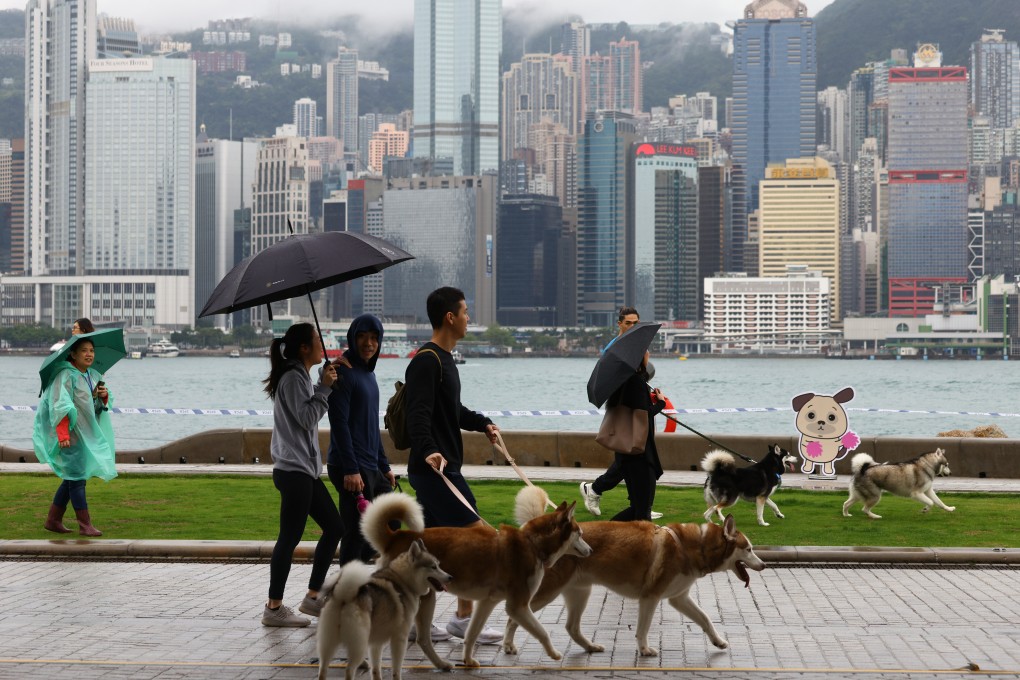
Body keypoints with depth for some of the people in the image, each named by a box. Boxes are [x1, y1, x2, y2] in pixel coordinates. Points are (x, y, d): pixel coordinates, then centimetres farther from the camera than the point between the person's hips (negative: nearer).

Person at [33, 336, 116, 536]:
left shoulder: (94, 375, 12)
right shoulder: (66, 375, -14)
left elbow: (102, 404, 22)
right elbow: (60, 407, -20)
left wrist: (105, 395, -2)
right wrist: (63, 435, -27)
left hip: (87, 433, 9)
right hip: (71, 433, -9)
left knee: (72, 477, 13)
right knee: (77, 477, -7)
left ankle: (53, 520, 22)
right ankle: (85, 525, -5)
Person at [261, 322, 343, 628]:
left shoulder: (300, 376, 20)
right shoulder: (293, 378, -12)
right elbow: (306, 418, -19)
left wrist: (325, 383, 13)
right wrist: (324, 387, -14)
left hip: (306, 468, 11)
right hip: (294, 469, -11)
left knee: (334, 527, 12)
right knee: (290, 537, -8)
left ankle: (312, 597, 17)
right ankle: (274, 608, -4)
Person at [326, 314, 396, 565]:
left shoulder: (368, 373, 18)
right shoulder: (344, 372, -11)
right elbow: (339, 424, -18)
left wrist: (384, 466, 22)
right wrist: (350, 469, -23)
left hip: (371, 468, 9)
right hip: (352, 470, -9)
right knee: (356, 533, -7)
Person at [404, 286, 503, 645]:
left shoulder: (444, 359, 18)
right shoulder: (427, 360, -15)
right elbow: (418, 414, -26)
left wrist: (482, 423, 20)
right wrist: (428, 450, -39)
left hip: (441, 467, 11)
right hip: (435, 467, -11)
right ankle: (463, 618, -6)